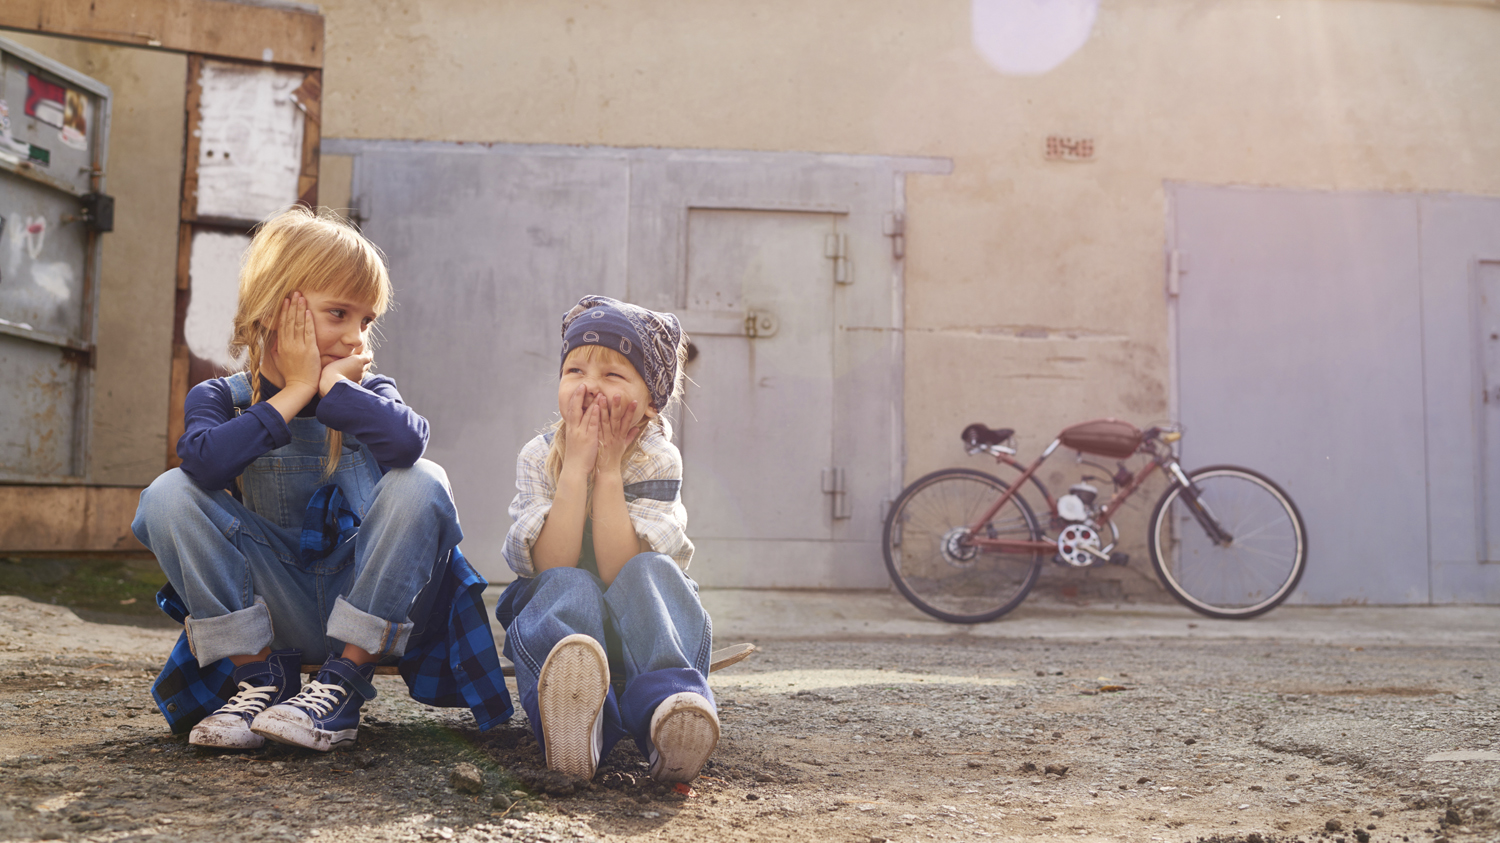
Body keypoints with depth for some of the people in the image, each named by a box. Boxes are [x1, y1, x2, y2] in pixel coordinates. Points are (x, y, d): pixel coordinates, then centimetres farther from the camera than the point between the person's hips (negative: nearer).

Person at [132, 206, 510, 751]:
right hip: (274, 613, 0)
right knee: (170, 494, -17)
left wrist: (329, 383, -16)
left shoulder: (365, 393, 0)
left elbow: (407, 440, -27)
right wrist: (293, 394, -18)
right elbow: (205, 461, -26)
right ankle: (262, 675, -12)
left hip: (365, 606, 0)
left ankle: (343, 685, -21)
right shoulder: (220, 397, 1)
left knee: (420, 483, -25)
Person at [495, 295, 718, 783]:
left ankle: (667, 703, -57)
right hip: (555, 620, 0)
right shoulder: (538, 458, -5)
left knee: (652, 573, -31)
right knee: (571, 589, -34)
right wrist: (577, 467, -23)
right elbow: (552, 568, -20)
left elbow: (624, 573, -22)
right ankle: (569, 707, -65)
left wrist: (609, 470, -23)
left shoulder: (658, 462, -9)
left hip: (638, 628, 0)